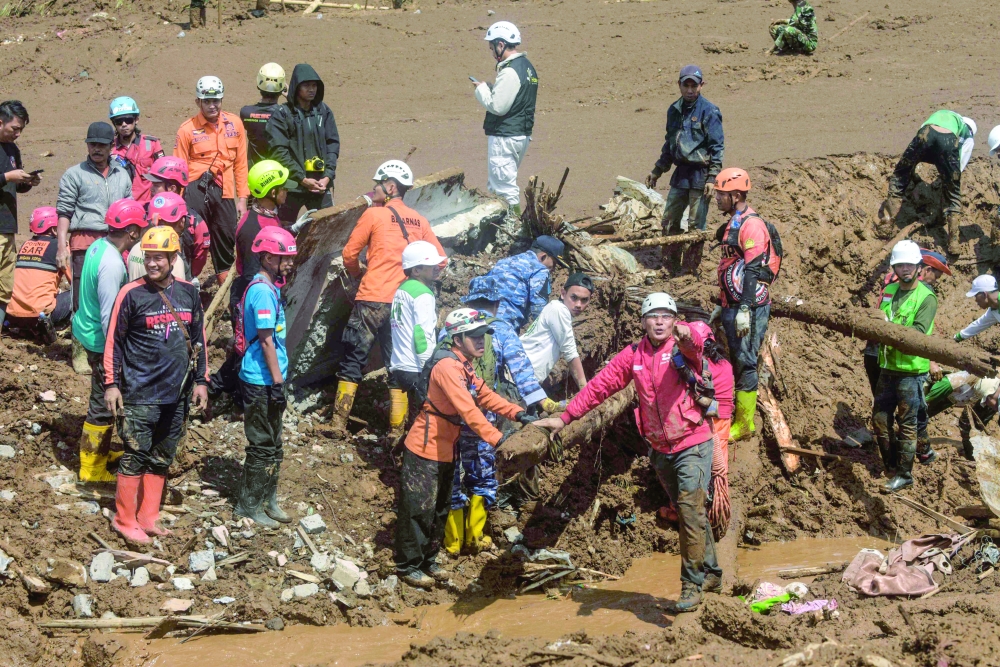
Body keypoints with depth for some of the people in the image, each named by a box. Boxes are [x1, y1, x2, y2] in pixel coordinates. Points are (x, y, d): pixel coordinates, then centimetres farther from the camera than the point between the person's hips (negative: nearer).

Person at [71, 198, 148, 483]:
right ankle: (92, 468, 16)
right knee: (103, 405, 4)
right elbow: (109, 317, -26)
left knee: (102, 398, 24)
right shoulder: (112, 265, -28)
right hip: (100, 340, -9)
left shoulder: (98, 246, 0)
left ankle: (99, 451, 39)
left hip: (87, 329, 10)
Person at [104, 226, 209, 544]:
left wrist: (200, 381, 13)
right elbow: (114, 342, -3)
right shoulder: (131, 294, -7)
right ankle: (125, 520, 7)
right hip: (140, 394, -5)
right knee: (136, 457, -4)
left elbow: (198, 339, 14)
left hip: (176, 394, 5)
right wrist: (111, 384, -6)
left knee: (162, 458, 10)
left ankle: (148, 517, 20)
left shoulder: (189, 293, 6)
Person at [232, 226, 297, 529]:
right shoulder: (262, 292, -19)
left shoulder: (270, 288, 12)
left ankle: (267, 500, 28)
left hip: (269, 380, 10)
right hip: (261, 382, -10)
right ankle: (247, 506, 8)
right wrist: (277, 380, -19)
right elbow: (266, 341, -20)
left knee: (272, 446, 18)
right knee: (262, 446, -1)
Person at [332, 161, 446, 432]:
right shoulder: (419, 221, 10)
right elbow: (440, 259, 10)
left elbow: (349, 254, 0)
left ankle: (339, 421, 2)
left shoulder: (374, 215, -3)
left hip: (372, 300, -4)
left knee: (352, 359, 4)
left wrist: (359, 273, 20)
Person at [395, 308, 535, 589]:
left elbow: (486, 397, 6)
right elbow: (468, 410, -32)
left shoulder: (464, 369, 9)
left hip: (444, 451, 10)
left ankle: (427, 559, 29)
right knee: (419, 508, -2)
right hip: (424, 450, -10)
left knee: (440, 508, 17)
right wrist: (498, 440, -38)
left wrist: (518, 413, -9)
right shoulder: (447, 366, -23)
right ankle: (408, 566, 8)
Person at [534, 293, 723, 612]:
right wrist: (565, 417, 5)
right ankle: (711, 573, 28)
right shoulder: (634, 356, 4)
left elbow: (699, 340, -34)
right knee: (687, 512, 15)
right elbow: (600, 385, 7)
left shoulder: (683, 347, -10)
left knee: (691, 510, -14)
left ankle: (693, 583, -8)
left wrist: (688, 334, -59)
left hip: (693, 444, -5)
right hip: (660, 450, 5)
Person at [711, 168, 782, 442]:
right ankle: (737, 417, 19)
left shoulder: (751, 225, -15)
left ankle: (744, 425, -2)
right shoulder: (734, 224, 17)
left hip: (749, 307, -10)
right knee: (735, 361, 13)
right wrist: (722, 305, 27)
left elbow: (753, 271, -22)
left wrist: (745, 309, -27)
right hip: (733, 306, 10)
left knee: (745, 363, -6)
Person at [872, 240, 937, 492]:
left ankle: (905, 474, 10)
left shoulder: (926, 297, -11)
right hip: (888, 366, 7)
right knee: (880, 419, 13)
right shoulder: (889, 291, 9)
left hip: (911, 370, -7)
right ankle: (891, 467, 28)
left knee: (906, 424, 0)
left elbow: (919, 332, -22)